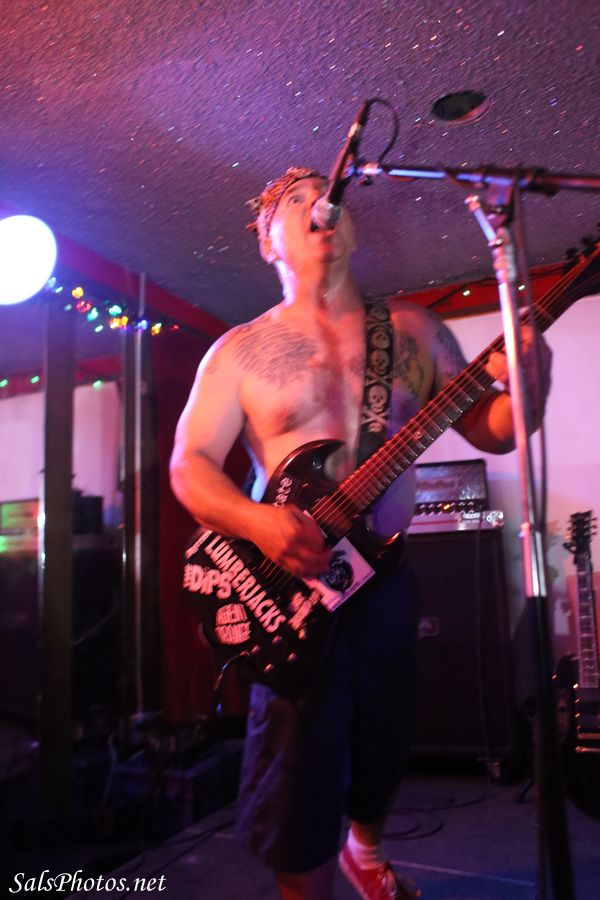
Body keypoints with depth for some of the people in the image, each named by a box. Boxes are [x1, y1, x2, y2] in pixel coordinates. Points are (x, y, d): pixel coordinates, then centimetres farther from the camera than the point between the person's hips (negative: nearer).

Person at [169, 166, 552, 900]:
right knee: (300, 771, 0)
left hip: (388, 576, 3)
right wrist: (260, 523, -24)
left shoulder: (412, 328, 5)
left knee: (382, 748, 19)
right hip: (291, 586, -3)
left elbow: (491, 431, 5)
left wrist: (529, 382, -18)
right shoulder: (240, 350, -1)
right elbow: (189, 465, -5)